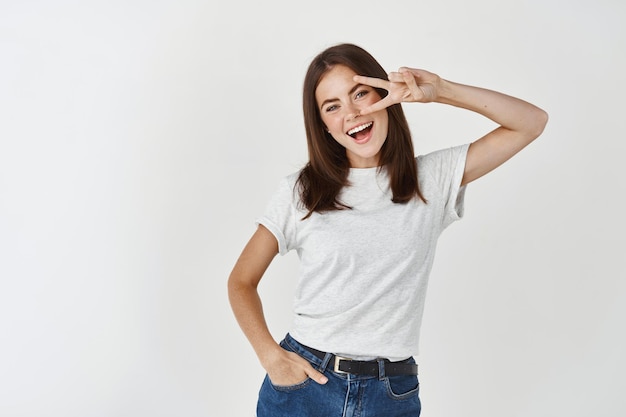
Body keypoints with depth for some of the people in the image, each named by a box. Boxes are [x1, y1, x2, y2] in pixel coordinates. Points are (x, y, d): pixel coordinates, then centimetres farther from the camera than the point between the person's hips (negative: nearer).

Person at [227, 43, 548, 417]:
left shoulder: (432, 180, 1)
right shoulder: (301, 191, -2)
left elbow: (532, 122, 0)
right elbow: (242, 281, 3)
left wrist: (441, 91, -11)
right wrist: (272, 357, -12)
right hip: (302, 382, 0)